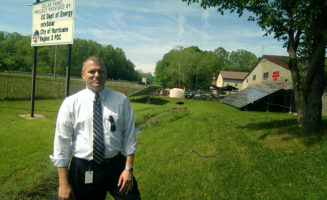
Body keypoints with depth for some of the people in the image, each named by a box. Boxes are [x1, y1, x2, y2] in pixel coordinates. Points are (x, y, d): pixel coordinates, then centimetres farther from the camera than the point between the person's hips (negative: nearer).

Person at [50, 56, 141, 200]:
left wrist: (128, 168, -6)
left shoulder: (121, 100, 0)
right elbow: (61, 142, -2)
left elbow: (129, 136, 2)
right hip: (83, 170, 0)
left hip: (116, 166, 1)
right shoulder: (70, 103, -2)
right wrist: (63, 183, -4)